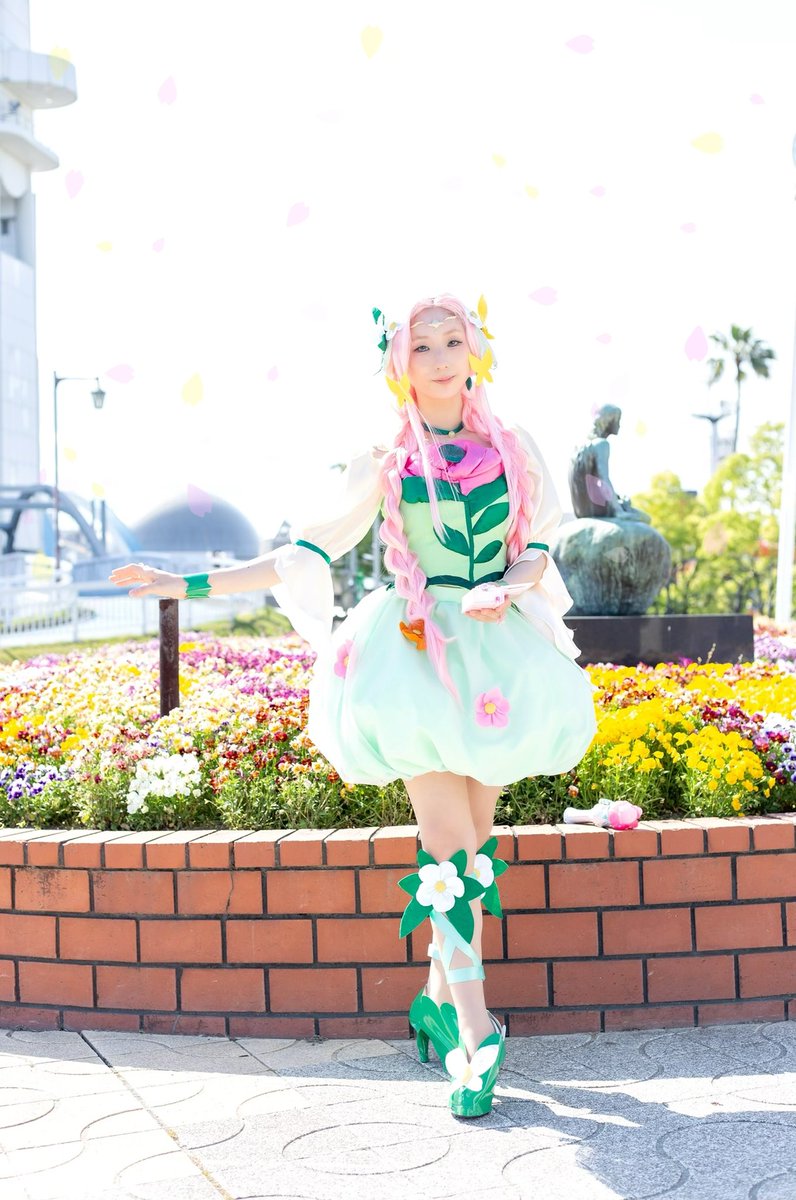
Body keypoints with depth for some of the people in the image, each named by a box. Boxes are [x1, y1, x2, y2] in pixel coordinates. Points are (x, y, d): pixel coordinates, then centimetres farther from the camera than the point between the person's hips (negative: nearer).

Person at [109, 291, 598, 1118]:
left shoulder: (512, 449, 7)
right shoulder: (384, 464, 3)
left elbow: (538, 552, 9)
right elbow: (303, 556, 4)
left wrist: (503, 591, -14)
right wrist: (187, 585, -1)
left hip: (501, 652, 3)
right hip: (417, 655, -2)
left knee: (473, 838, 5)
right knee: (447, 842, -9)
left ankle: (440, 996, 18)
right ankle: (474, 1025, -6)